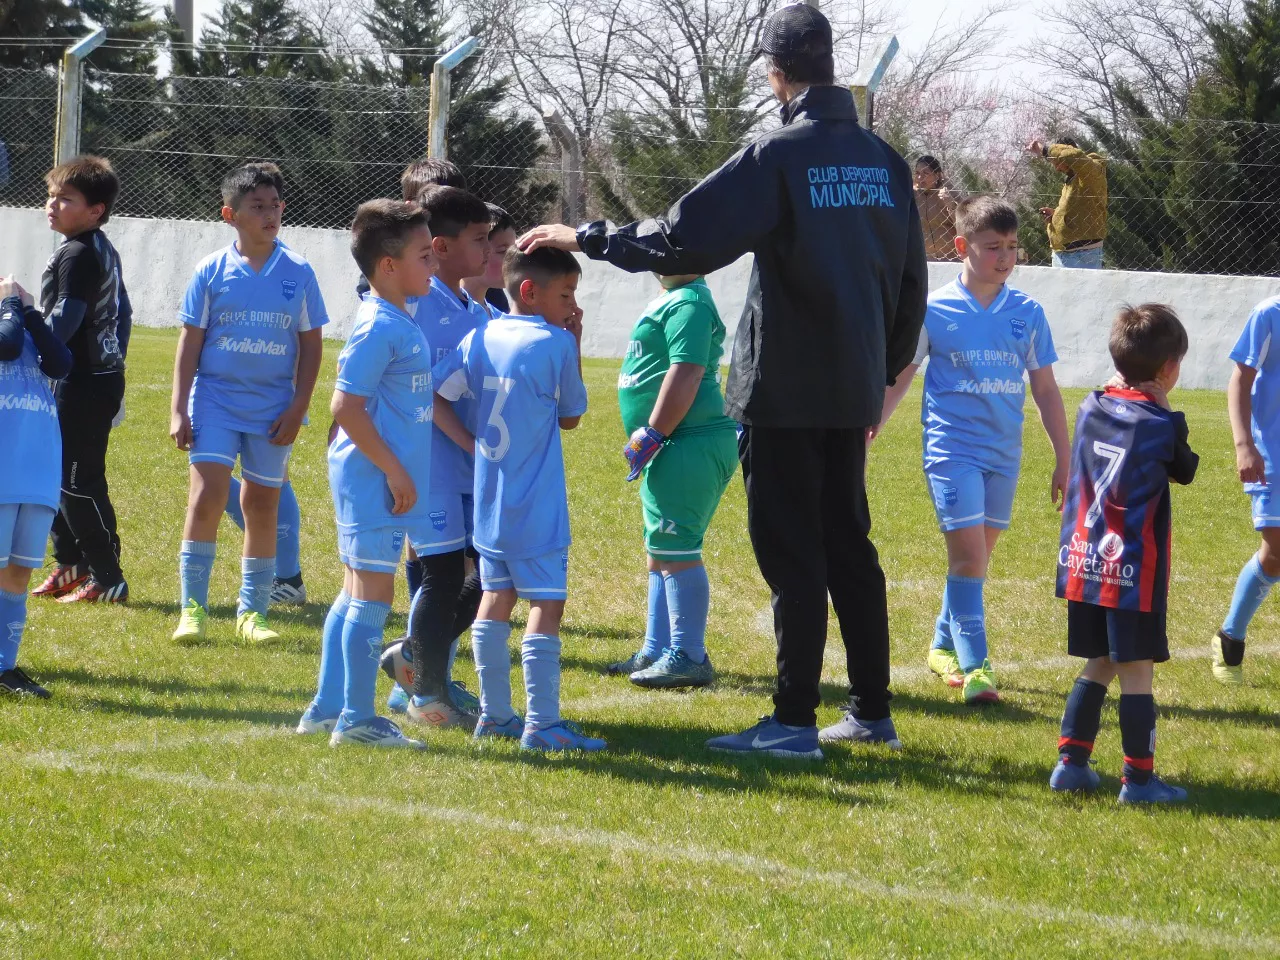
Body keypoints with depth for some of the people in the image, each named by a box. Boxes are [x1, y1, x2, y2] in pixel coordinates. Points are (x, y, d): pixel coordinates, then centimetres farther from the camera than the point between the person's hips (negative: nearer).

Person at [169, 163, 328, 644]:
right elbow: (190, 341, 1)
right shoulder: (212, 271, -2)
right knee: (206, 496, -13)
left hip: (272, 409, 1)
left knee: (262, 506, 7)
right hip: (215, 400, -1)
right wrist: (178, 410, -4)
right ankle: (193, 608, -6)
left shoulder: (298, 273, 1)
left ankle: (252, 612, 18)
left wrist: (298, 407, -3)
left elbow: (311, 344, 5)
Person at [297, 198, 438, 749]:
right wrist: (395, 472, -19)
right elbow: (345, 405, -22)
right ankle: (357, 719, -1)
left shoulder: (399, 324, 13)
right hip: (372, 479, -10)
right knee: (373, 596, -5)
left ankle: (326, 709, 20)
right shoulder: (379, 328, -17)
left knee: (356, 595, 14)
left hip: (384, 479, 10)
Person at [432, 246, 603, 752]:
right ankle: (541, 723, -6)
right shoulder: (557, 344, -12)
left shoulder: (480, 338, 4)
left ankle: (494, 714, 19)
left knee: (496, 598, 15)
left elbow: (434, 396, -1)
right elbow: (570, 416, 1)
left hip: (488, 501, 7)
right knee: (547, 605, -3)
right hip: (537, 509, -7)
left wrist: (472, 443, 4)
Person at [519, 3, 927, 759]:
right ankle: (871, 711, 18)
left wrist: (586, 238, -7)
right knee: (848, 543, 15)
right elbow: (911, 281, 14)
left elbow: (685, 242, -18)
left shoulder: (779, 157, -13)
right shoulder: (885, 162, 7)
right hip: (853, 391, 6)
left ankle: (795, 721, -2)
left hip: (784, 387, -6)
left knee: (792, 553, -3)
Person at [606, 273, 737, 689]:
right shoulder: (673, 300, 19)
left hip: (688, 447, -11)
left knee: (674, 548, -9)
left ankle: (688, 657, -6)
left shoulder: (689, 304, -14)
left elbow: (685, 375, -22)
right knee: (662, 549, 17)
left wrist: (651, 435, -20)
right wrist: (651, 440, 24)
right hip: (680, 449, 11)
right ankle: (657, 651, 25)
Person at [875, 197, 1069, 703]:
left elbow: (1045, 388, 10)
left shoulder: (1028, 314, 4)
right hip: (952, 448, -4)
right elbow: (898, 376, 4)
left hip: (1004, 453, 4)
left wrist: (1064, 458, 11)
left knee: (978, 553, 12)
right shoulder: (934, 311, -4)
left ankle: (945, 646, 30)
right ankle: (974, 664, -14)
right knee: (967, 550, -14)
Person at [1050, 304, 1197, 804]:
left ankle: (1071, 761, 14)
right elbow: (1185, 471, 7)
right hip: (1134, 569, -6)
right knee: (1137, 670, 0)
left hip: (1083, 564, 6)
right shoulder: (1162, 423, -10)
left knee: (1099, 665, 17)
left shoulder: (1091, 408, 5)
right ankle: (1139, 778, 2)